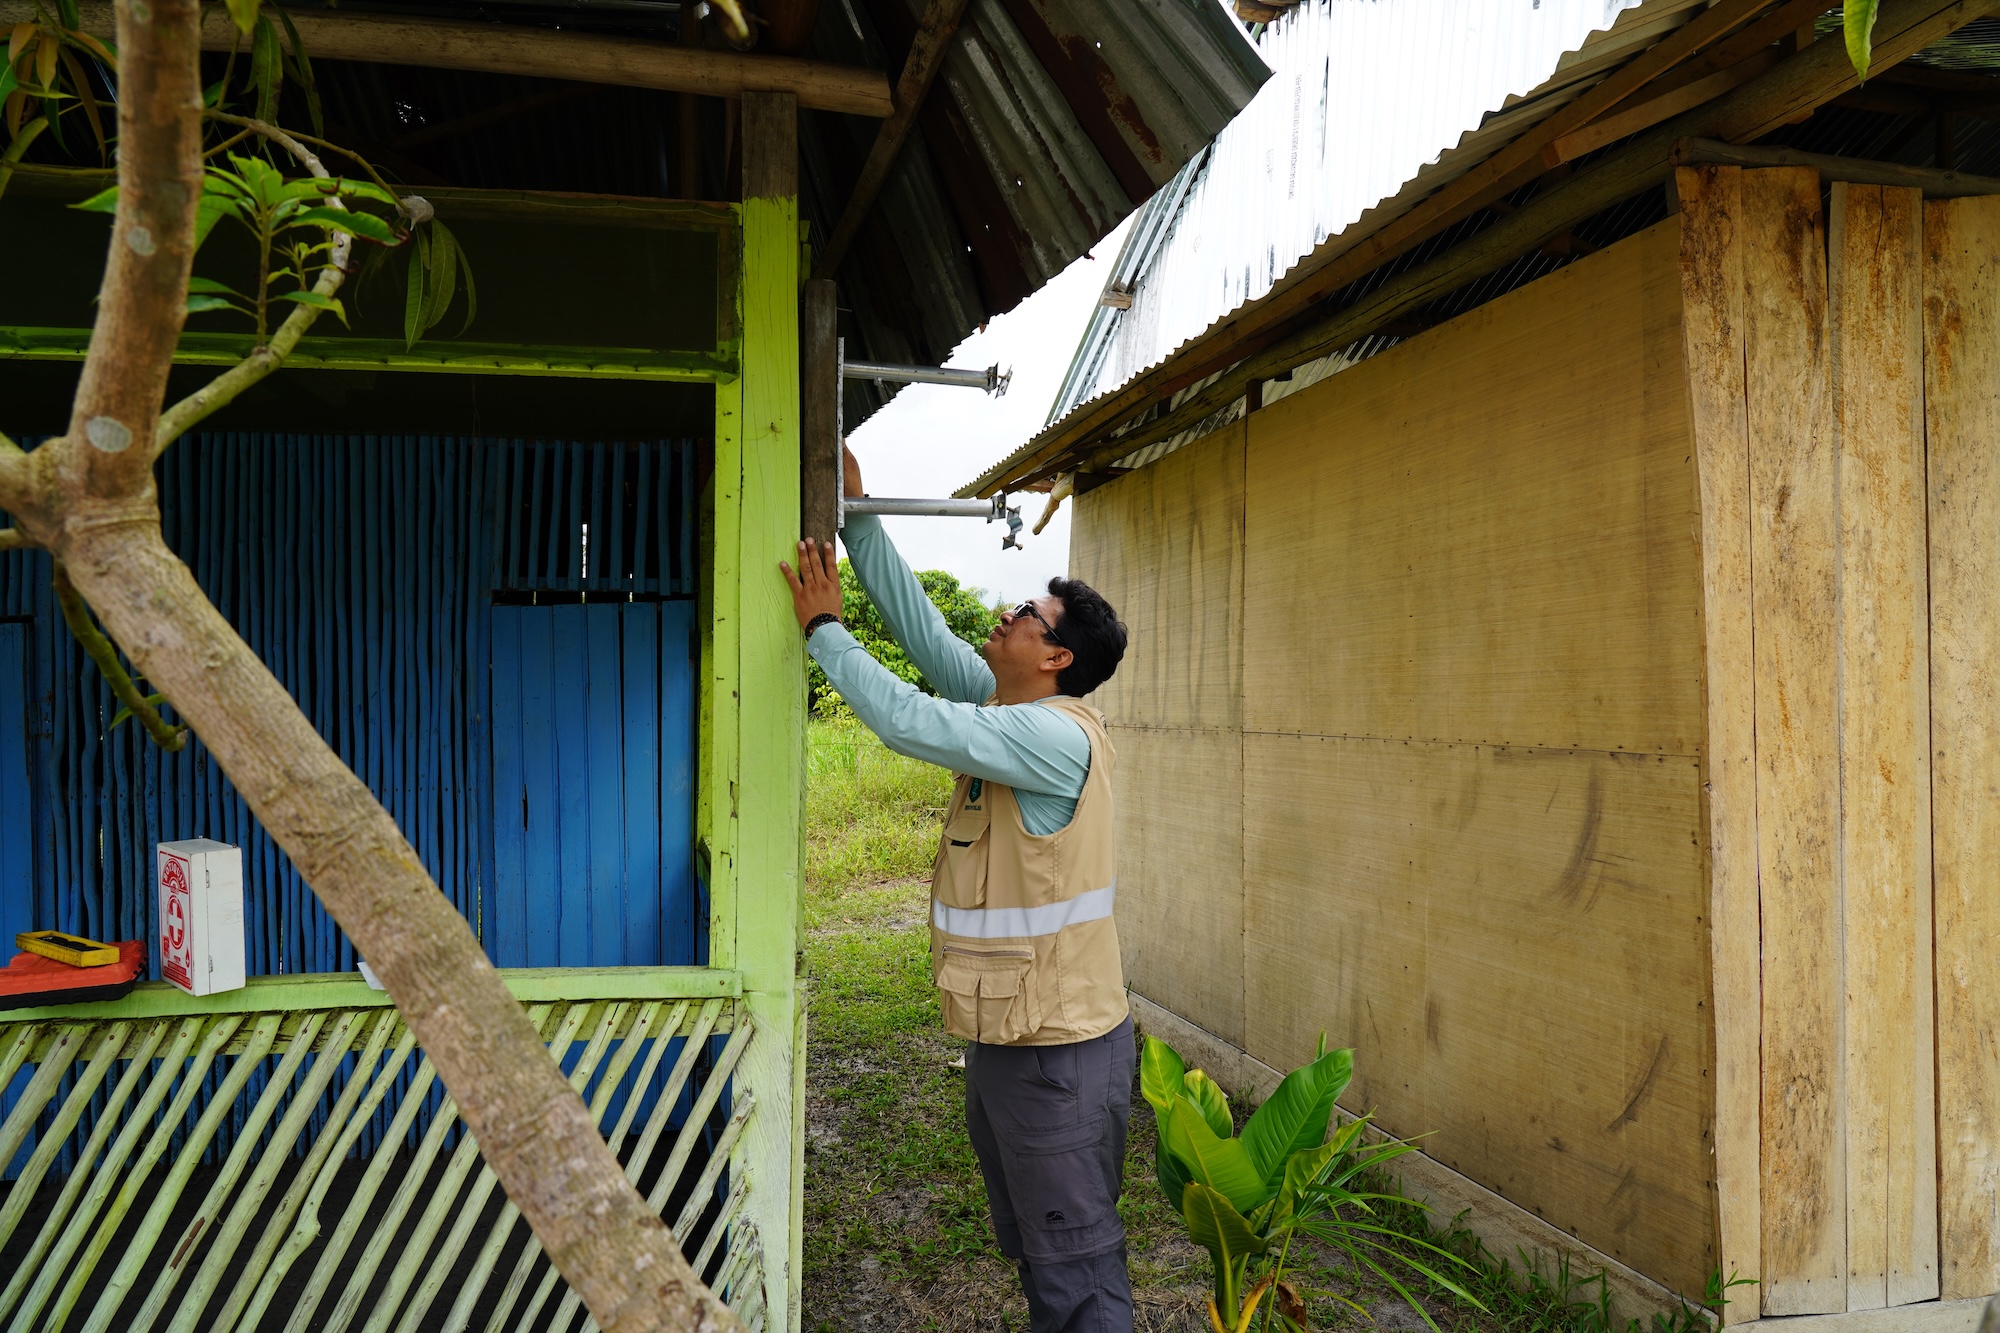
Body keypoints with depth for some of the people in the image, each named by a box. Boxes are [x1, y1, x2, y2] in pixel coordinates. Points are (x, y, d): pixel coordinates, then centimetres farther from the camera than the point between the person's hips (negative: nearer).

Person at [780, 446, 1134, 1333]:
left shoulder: (1058, 735, -22)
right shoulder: (1010, 711, 6)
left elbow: (908, 722, -26)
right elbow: (921, 627, 7)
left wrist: (823, 626, -15)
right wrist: (858, 516, 6)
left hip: (1058, 1051, -10)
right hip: (1007, 1035, 10)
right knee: (1034, 1251, 23)